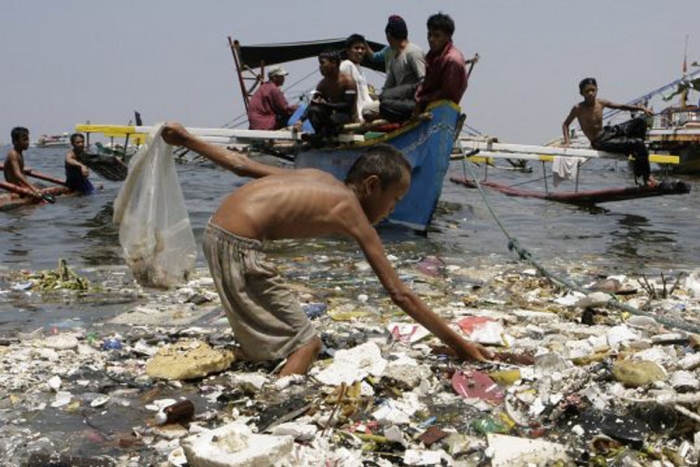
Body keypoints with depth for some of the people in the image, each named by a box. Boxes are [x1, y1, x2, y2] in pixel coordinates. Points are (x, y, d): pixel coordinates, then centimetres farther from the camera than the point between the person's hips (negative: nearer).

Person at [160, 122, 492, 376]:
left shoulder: (316, 178, 17)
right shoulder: (352, 213, -3)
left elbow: (242, 165, 17)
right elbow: (400, 294, -4)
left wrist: (187, 140, 27)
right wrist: (456, 343, 0)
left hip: (216, 233, 9)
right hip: (240, 249, -9)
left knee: (263, 336, 24)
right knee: (306, 345, -3)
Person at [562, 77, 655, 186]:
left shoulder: (601, 103, -2)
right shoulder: (578, 108, -16)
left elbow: (621, 106, 6)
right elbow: (565, 124, -5)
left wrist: (640, 108, -6)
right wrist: (567, 142, -17)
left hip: (606, 132, 7)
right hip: (599, 143, -7)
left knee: (640, 122, 1)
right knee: (637, 143, -20)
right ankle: (646, 176, -5)